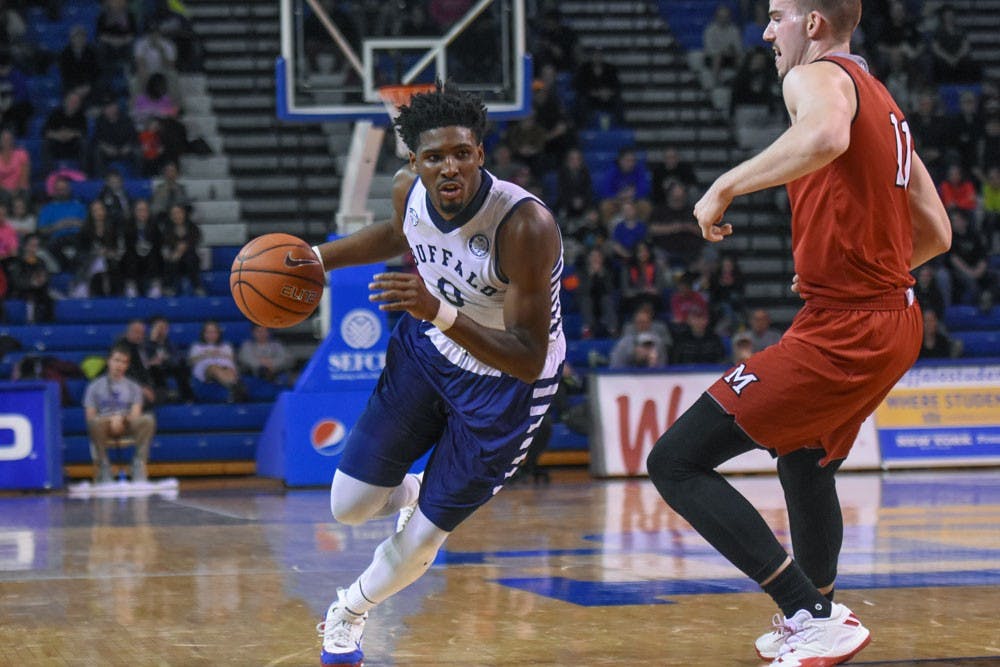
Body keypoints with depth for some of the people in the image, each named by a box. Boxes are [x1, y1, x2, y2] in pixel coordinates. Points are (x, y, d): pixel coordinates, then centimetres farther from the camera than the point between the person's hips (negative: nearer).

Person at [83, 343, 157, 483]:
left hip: (126, 427, 1)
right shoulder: (95, 386, 11)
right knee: (95, 422, -38)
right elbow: (90, 416, 3)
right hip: (104, 427, -1)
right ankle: (103, 465, -23)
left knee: (148, 420, -30)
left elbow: (135, 415, 2)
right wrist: (110, 420, -14)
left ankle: (139, 463, -23)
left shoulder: (133, 387, 14)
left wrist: (121, 419, -19)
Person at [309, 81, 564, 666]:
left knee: (422, 539, 2)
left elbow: (529, 362, -36)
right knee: (350, 506, 4)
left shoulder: (526, 226, -36)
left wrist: (440, 313, -48)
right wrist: (319, 257, 3)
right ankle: (422, 490, 39)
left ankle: (351, 612, 34)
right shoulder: (410, 189, -17)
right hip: (428, 346, 5)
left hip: (505, 381, -5)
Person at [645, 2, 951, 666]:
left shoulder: (817, 76, -9)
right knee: (805, 463, 33)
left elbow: (825, 137, -37)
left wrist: (727, 186, -27)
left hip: (842, 331, -10)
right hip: (894, 320, 10)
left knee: (675, 462, -11)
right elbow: (935, 234, 21)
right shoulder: (882, 101, 18)